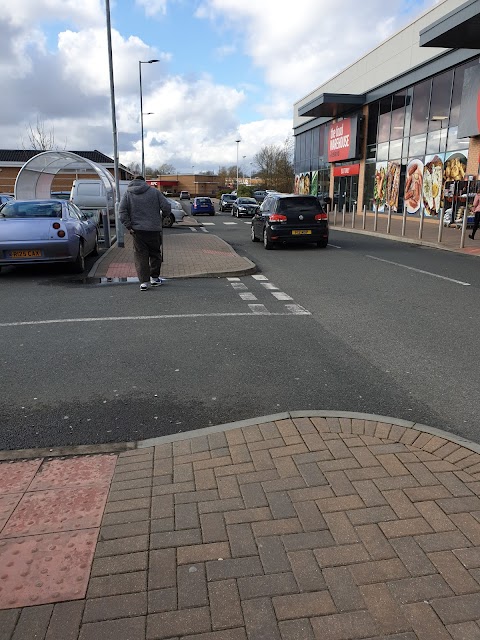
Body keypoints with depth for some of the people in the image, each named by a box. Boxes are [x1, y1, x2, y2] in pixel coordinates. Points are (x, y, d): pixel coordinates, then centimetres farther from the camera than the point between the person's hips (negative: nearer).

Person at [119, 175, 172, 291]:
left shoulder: (127, 193, 6)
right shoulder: (154, 191, 3)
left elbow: (122, 211, -5)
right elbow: (167, 207, -3)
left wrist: (129, 226, -4)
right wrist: (161, 216, 15)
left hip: (137, 230, 0)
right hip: (154, 229, 0)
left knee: (140, 256, 3)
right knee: (155, 254, 15)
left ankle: (144, 281, -4)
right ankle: (154, 278, 22)